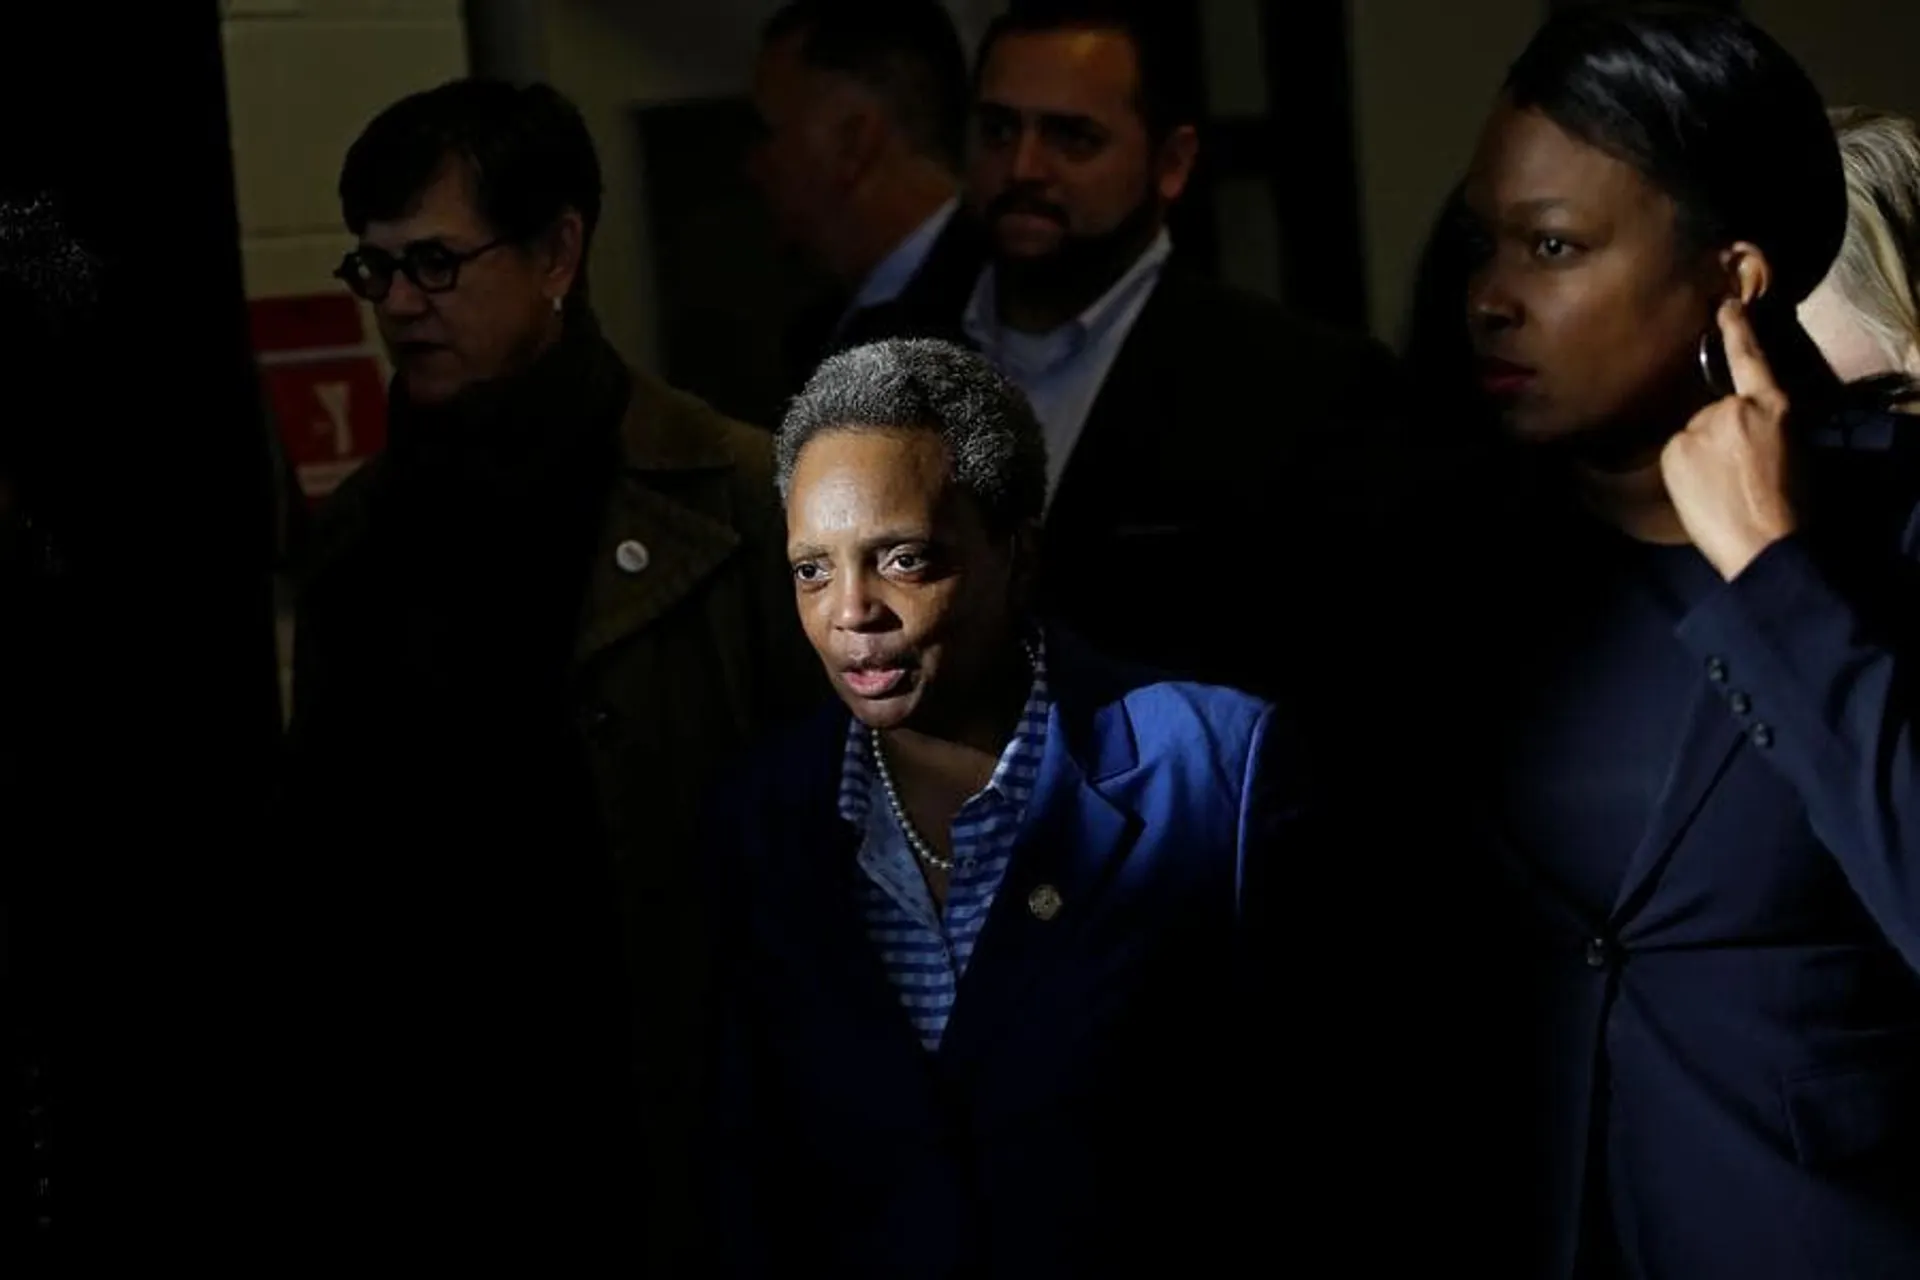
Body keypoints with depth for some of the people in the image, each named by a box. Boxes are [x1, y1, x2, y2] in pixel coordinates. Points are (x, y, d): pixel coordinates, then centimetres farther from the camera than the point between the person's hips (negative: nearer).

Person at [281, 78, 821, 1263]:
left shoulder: (740, 503, -7)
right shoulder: (359, 533, 8)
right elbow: (323, 839, 11)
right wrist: (333, 1108, 4)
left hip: (666, 1150, -4)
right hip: (419, 1152, 4)